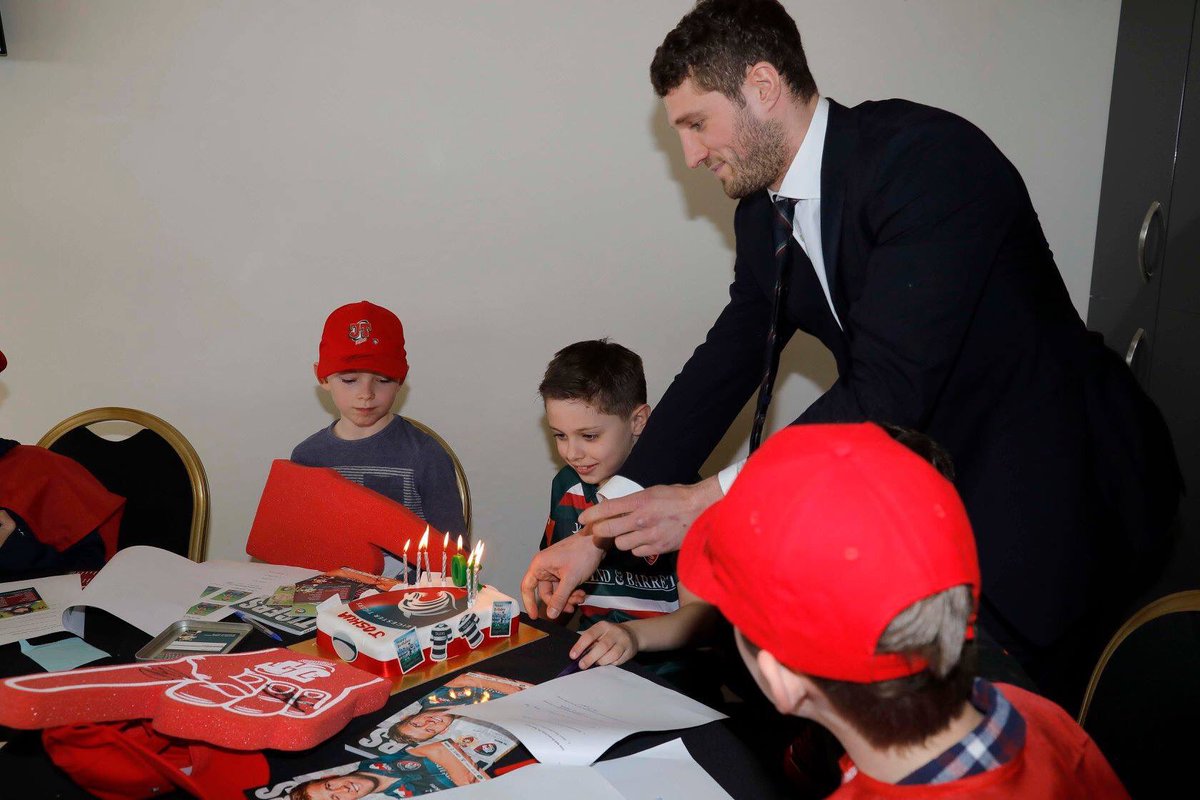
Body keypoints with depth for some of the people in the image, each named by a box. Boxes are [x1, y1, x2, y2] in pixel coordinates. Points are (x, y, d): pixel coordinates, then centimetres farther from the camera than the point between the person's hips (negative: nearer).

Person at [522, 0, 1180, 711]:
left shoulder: (927, 154, -24)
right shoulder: (764, 218, 1)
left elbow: (891, 386, -31)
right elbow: (724, 368, 4)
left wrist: (710, 502, -29)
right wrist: (601, 532, 1)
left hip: (1054, 498, -7)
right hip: (937, 485, 7)